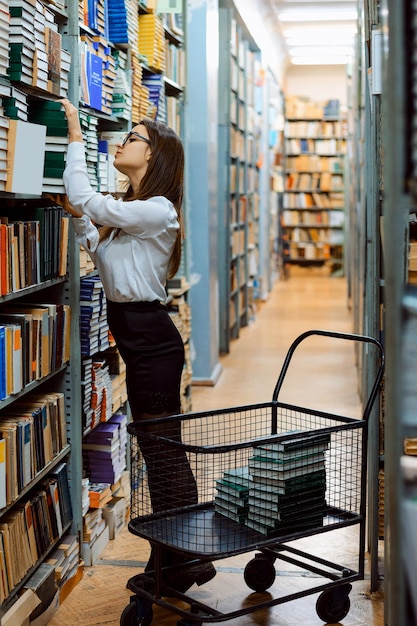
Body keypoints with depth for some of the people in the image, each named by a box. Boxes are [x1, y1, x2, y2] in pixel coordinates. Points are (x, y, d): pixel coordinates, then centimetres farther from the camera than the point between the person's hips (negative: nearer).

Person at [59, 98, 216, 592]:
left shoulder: (157, 210, -17)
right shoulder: (127, 210, 15)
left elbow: (86, 200, -22)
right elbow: (103, 256, 23)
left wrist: (75, 138, -12)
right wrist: (79, 218, 14)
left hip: (151, 337, -10)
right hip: (135, 335, 10)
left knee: (165, 450, -2)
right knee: (154, 450, 16)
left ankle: (188, 561, 11)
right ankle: (168, 557, 27)